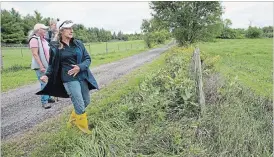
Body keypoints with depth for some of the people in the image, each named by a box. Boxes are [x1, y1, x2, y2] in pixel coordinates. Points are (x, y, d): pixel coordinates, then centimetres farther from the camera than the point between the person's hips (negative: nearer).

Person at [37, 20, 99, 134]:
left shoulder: (78, 43, 5)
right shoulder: (55, 47, -2)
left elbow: (88, 59, 4)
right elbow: (52, 64, 7)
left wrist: (80, 67, -14)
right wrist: (47, 75, -9)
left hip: (82, 77, 5)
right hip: (69, 79, -4)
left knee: (86, 101, 14)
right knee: (80, 105, -3)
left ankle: (73, 118, 40)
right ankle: (83, 126, 22)